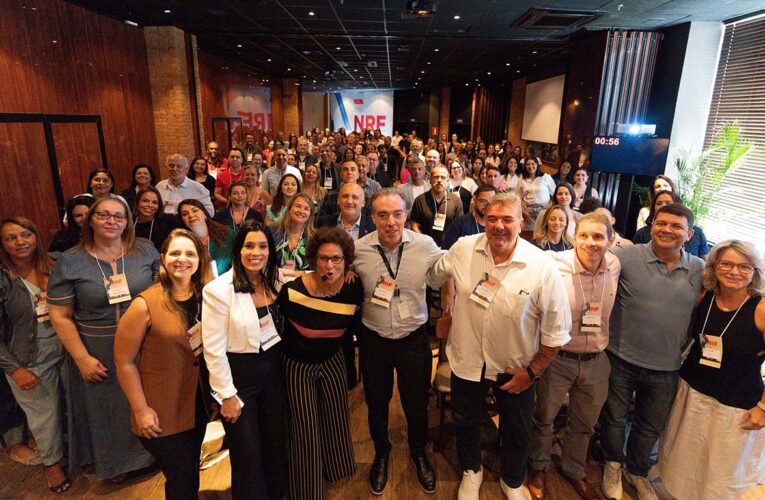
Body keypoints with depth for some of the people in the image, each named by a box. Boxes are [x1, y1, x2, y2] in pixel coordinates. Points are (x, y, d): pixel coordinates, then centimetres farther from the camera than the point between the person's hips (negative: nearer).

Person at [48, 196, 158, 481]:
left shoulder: (145, 250, -6)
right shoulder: (69, 262, -10)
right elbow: (60, 316, -7)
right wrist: (82, 358, -11)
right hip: (99, 351, -1)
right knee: (110, 406, 18)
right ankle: (116, 461, 45)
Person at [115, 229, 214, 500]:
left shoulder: (205, 297, -3)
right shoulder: (145, 304, -18)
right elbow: (124, 362, -13)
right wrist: (141, 410, -12)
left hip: (197, 404, 5)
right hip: (161, 412, -5)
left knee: (192, 472, 22)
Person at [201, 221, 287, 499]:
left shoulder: (275, 281, -3)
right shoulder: (218, 290, -19)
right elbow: (213, 350, -16)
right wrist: (227, 395, -12)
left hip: (273, 369, 5)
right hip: (239, 374, -5)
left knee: (277, 443, 20)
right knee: (247, 453, 11)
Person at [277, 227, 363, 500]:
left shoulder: (354, 288, -17)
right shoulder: (293, 290, -27)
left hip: (332, 361, 3)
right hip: (297, 366, -3)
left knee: (337, 420, 17)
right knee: (305, 430, 7)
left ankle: (336, 468, 49)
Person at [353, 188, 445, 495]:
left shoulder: (426, 245, -14)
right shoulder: (358, 249, -13)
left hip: (414, 338, 0)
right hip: (374, 339, 1)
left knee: (417, 403, 17)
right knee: (376, 402, 20)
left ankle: (418, 452, 48)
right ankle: (381, 453, 48)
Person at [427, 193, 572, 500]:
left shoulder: (543, 266, -21)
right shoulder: (463, 249, -14)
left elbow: (556, 329, -13)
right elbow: (434, 276, 8)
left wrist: (533, 371, -10)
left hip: (516, 369, -1)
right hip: (466, 359, 2)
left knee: (517, 431, 22)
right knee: (465, 422, 24)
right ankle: (471, 471, 55)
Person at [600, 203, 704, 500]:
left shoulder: (700, 269, -1)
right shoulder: (626, 256, -14)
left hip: (665, 368, 3)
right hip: (621, 360, -3)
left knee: (650, 427, 23)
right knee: (614, 418, 18)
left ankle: (637, 472, 50)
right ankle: (613, 465, 47)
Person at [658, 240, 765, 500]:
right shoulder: (704, 297, -5)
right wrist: (681, 366, 6)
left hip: (736, 406, -4)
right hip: (691, 390, 4)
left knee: (725, 474, 15)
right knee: (683, 458, 21)